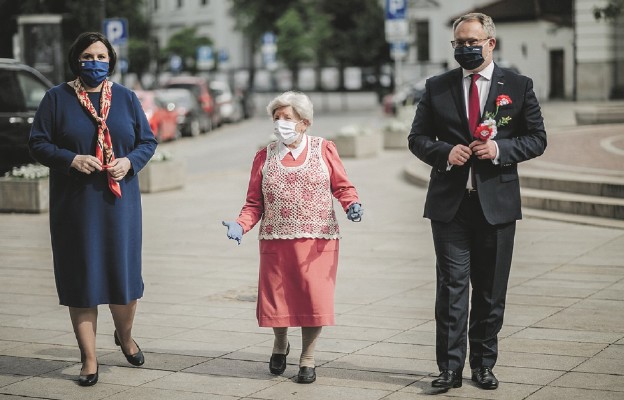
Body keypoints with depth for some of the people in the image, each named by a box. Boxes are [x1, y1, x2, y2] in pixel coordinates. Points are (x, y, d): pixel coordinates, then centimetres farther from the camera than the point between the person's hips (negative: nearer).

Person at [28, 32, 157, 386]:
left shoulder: (126, 98, 9)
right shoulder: (57, 98, 2)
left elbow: (148, 141, 10)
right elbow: (38, 143, 0)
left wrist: (130, 162, -10)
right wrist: (72, 159, -16)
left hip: (119, 201, 2)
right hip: (75, 204, -1)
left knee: (125, 273, 2)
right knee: (81, 277, 0)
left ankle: (125, 336, 32)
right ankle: (89, 360, 10)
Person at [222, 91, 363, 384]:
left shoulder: (324, 150, 4)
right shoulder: (265, 156, 8)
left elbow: (342, 187, 7)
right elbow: (254, 203, 8)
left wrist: (351, 205, -14)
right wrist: (241, 225, -9)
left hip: (318, 240, -2)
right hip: (276, 240, 2)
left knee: (314, 299, -3)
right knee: (276, 298, 5)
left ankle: (307, 357, 18)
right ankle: (280, 343, 36)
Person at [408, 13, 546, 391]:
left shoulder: (518, 86, 4)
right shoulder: (437, 87, 7)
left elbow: (537, 139, 4)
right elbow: (418, 137, 9)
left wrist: (500, 149, -13)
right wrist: (445, 152, -10)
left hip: (497, 202, 0)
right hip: (450, 203, 0)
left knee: (491, 291, 8)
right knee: (451, 288, -2)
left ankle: (483, 365, 20)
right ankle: (450, 367, 3)